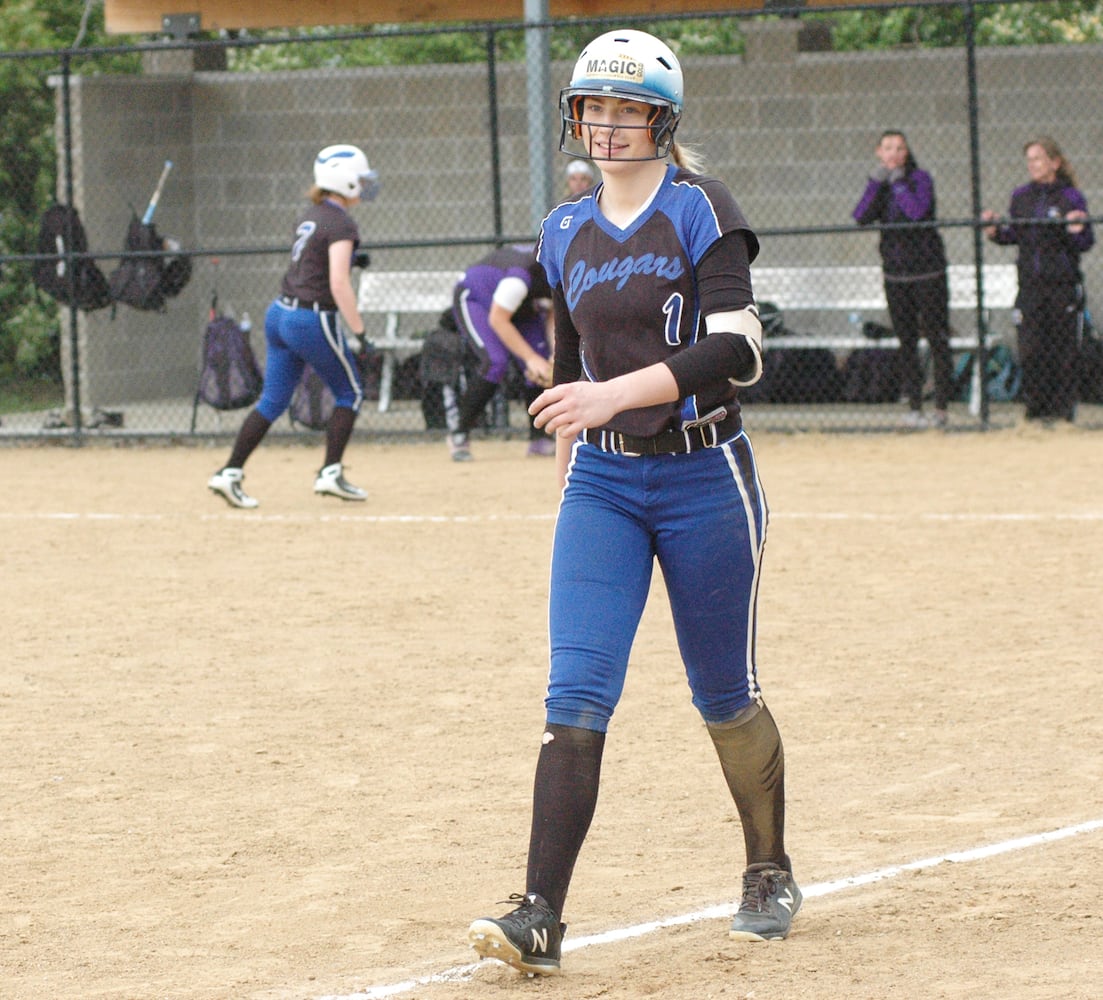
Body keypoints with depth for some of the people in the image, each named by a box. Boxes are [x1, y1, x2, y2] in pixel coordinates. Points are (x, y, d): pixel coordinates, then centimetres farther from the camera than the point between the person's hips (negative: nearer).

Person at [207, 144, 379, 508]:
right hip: (314, 319, -8)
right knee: (349, 394, 10)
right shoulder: (341, 225, -14)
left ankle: (230, 474, 3)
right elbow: (339, 283, -22)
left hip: (280, 314, 8)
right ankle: (331, 473, 7)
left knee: (273, 401, 10)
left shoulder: (309, 216, 12)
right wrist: (358, 332, -20)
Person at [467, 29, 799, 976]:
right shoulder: (566, 233, 10)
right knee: (577, 694, -10)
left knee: (726, 696, 8)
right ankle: (540, 916, -17)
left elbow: (736, 351, -19)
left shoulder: (701, 211, -8)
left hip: (704, 478, -4)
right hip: (602, 482, 4)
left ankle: (771, 876, 30)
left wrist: (616, 394, -28)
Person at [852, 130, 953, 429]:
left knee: (936, 337, -4)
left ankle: (942, 407, -3)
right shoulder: (879, 183, 9)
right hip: (895, 271, 5)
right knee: (906, 341, 6)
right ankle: (913, 407, 9)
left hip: (927, 270, -5)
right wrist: (876, 183, -13)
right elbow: (861, 217, -6)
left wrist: (898, 182, -15)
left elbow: (918, 211, -23)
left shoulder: (919, 178, -5)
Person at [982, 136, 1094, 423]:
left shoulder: (1071, 197, -3)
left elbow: (1086, 245, -3)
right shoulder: (1021, 197, 10)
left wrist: (1078, 231, -24)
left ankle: (1063, 409, 8)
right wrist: (995, 231, -4)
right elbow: (1013, 235, 16)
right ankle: (1036, 408, 8)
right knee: (1030, 350, -1)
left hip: (1064, 284, -3)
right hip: (1031, 285, 3)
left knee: (1063, 350, 1)